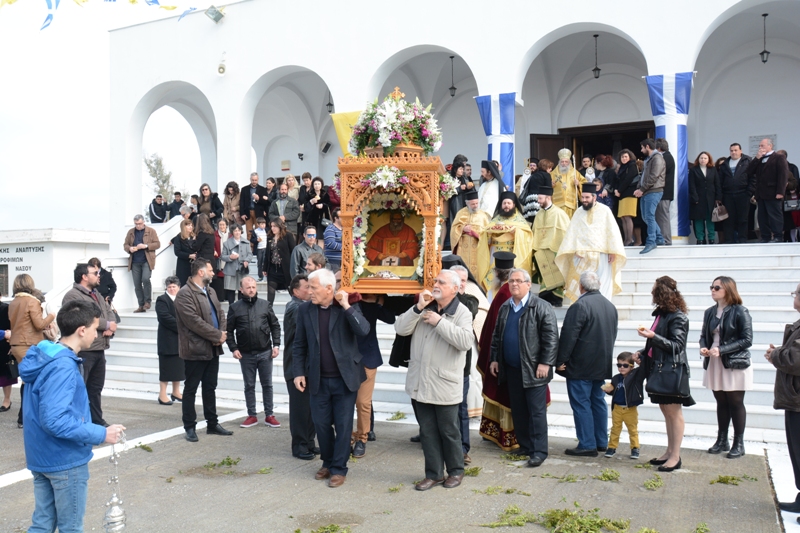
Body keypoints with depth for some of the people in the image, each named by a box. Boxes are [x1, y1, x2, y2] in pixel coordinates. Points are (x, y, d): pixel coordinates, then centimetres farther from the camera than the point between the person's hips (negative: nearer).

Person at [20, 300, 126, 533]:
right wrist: (101, 434, -24)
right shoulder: (63, 367, -25)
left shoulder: (44, 357, 5)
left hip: (42, 457, 9)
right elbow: (54, 420, -31)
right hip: (65, 460, -9)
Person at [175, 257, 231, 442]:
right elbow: (195, 321, -21)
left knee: (210, 388, 14)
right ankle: (189, 427, 12)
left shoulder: (210, 292, 15)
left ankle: (212, 424, 23)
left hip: (213, 349, 8)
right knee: (190, 389, 4)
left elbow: (220, 313, 13)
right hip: (195, 349, -8)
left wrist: (221, 333, -7)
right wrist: (217, 336, -17)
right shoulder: (185, 294, -14)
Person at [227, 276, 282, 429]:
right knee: (249, 386, 8)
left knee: (267, 384, 6)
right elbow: (229, 330, 2)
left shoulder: (265, 305, 3)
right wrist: (233, 348, -6)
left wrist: (276, 345, -1)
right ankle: (252, 416, 18)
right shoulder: (235, 308, 0)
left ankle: (269, 415, 15)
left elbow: (275, 326, 6)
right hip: (246, 354, 0)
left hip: (265, 352, 1)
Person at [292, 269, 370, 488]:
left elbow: (363, 331, -22)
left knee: (343, 424, 4)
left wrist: (346, 306, -21)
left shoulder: (348, 308, -6)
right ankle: (328, 462, 31)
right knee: (321, 423, 11)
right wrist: (298, 372, -1)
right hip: (319, 379, 3)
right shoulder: (305, 309, 0)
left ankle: (339, 468, 17)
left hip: (345, 378, -3)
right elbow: (299, 345, 5)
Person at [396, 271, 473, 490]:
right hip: (421, 382, 5)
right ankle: (433, 473, 25)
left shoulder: (462, 312, -8)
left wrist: (439, 321, -22)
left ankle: (456, 471, 27)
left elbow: (465, 341, -24)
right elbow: (400, 329, -3)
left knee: (449, 431, 8)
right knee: (427, 431, 13)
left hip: (445, 384, -5)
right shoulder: (425, 308, 6)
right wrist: (418, 308, -13)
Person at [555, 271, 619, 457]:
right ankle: (601, 442, 22)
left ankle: (587, 445, 0)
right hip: (602, 365, 8)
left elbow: (569, 336, -19)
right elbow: (613, 335, 18)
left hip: (581, 366, -8)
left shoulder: (580, 306, -17)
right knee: (598, 402, 15)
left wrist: (560, 360, -12)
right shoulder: (610, 306, 10)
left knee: (581, 404, -2)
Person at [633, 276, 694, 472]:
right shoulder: (661, 314, 10)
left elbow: (676, 345, -18)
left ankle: (675, 456, 5)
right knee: (666, 411, 13)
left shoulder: (678, 317, -14)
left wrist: (652, 336, -26)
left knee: (674, 412, -1)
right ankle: (669, 452, 22)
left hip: (672, 371, -8)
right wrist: (642, 353, 7)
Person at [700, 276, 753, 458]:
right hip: (715, 364, 5)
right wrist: (703, 347, -7)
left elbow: (747, 340, -13)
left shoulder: (740, 312, -10)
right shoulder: (710, 312, 7)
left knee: (736, 402, 4)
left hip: (735, 364, -5)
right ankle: (722, 440, 22)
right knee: (721, 402, 12)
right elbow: (704, 335, 15)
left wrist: (721, 350, -20)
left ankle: (739, 443, 15)